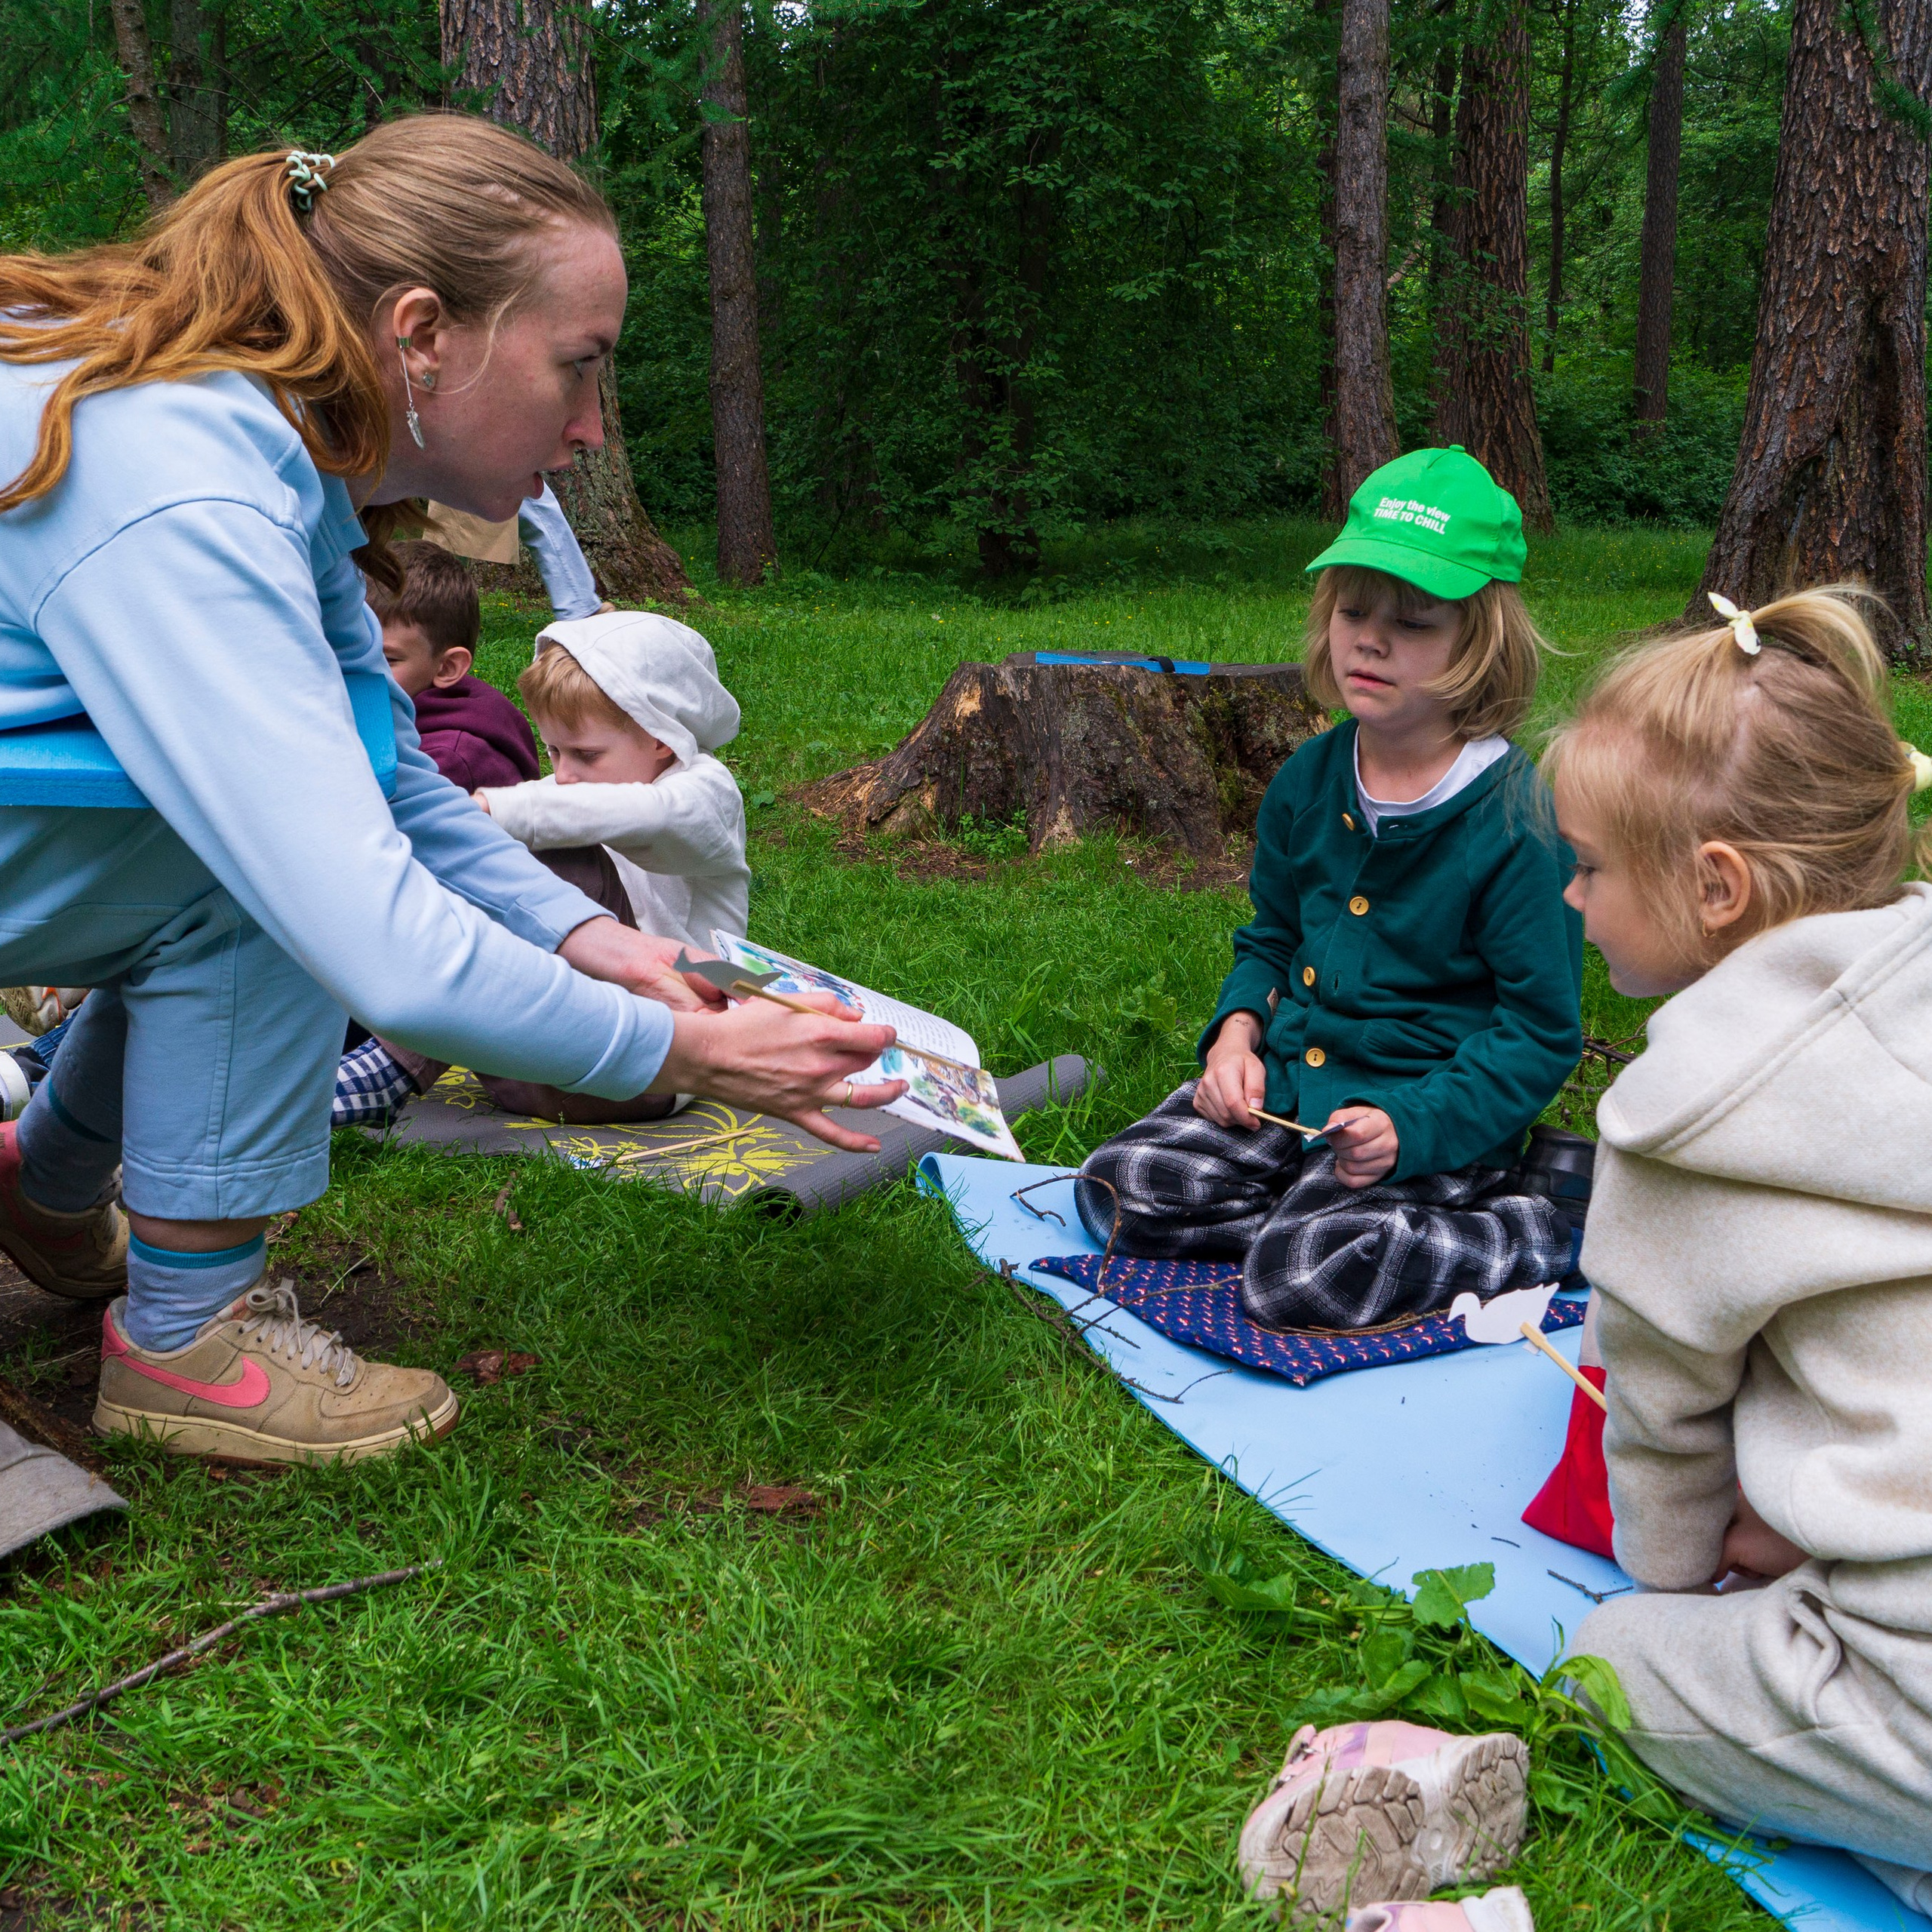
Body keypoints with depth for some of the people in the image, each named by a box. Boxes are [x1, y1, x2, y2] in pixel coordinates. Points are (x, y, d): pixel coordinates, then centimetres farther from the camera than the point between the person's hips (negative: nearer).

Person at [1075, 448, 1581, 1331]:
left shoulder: (1516, 822, -15)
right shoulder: (1307, 781, 4)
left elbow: (1540, 1033, -12)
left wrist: (1410, 1126, -25)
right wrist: (1238, 1027, -1)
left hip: (1429, 1118, -6)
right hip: (1286, 1085, 6)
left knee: (1298, 1279, -27)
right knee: (1119, 1190, -9)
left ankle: (1539, 1234, -7)